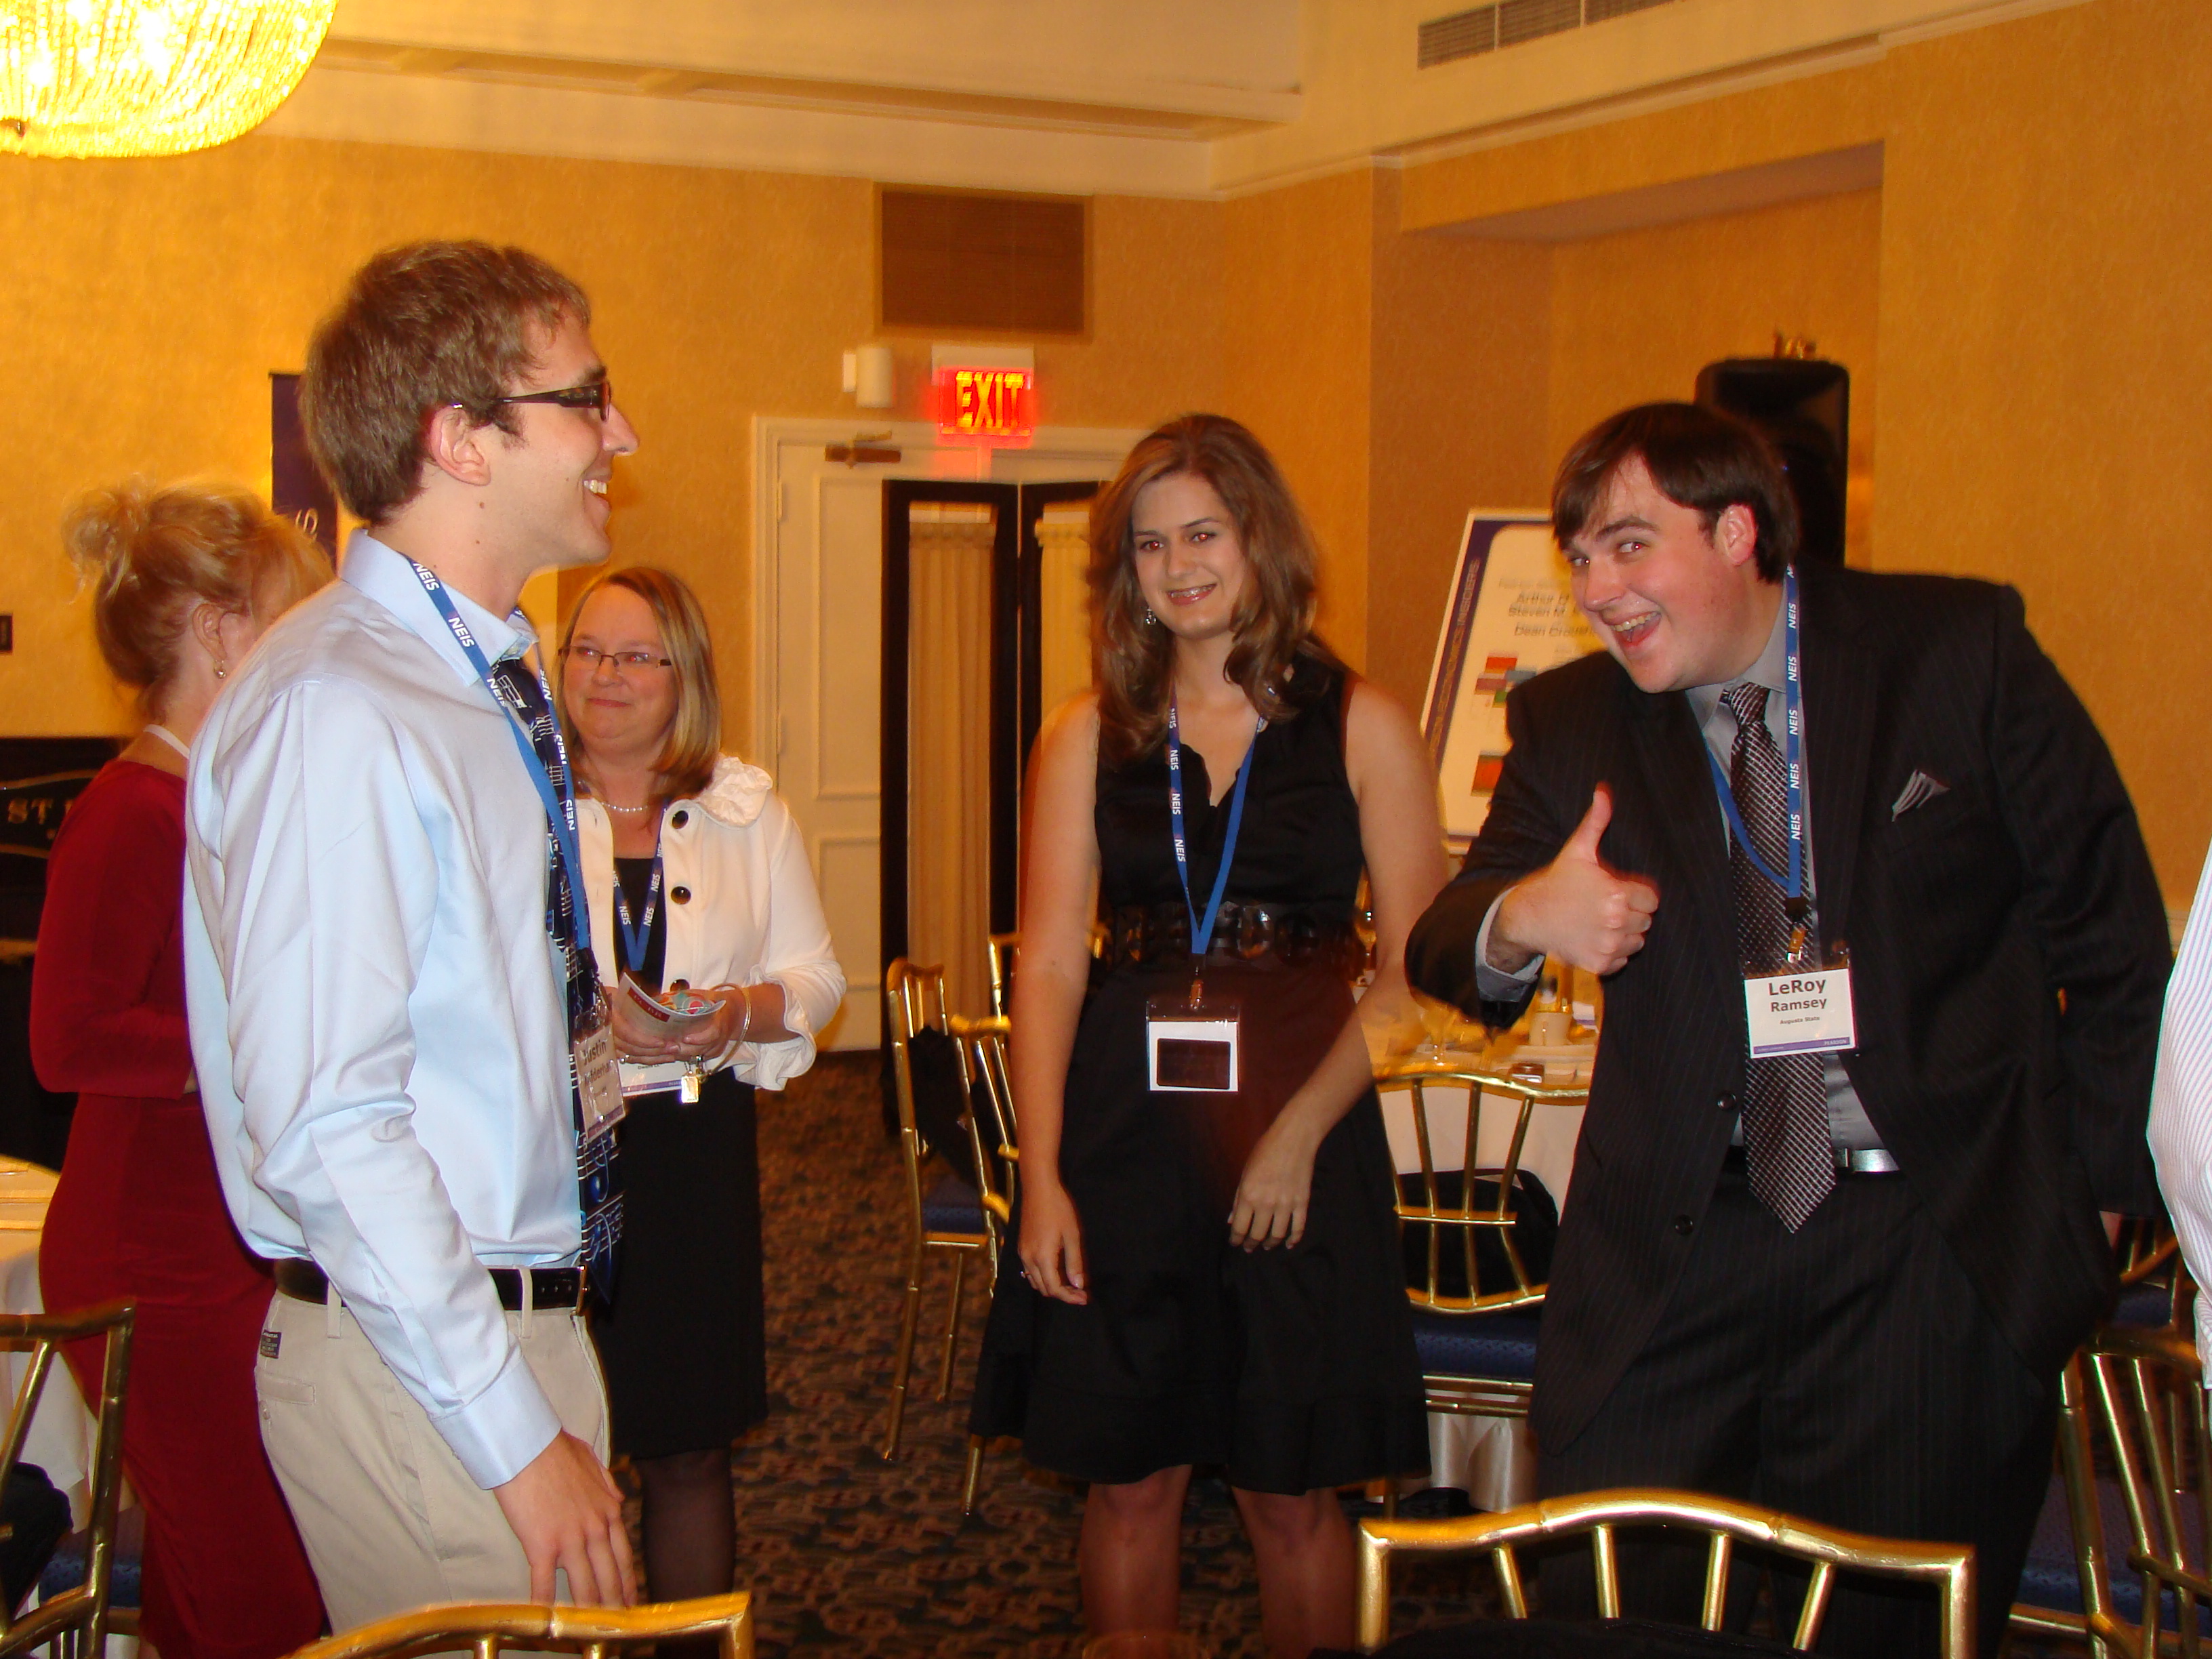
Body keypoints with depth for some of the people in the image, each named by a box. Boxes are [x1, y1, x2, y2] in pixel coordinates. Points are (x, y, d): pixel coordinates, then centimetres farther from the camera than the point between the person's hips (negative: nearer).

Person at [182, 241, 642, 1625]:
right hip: (416, 1358, -9)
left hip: (525, 1319, 9)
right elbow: (326, 1130, -25)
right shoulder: (338, 709, -20)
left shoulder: (491, 686, 10)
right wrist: (519, 1438, -23)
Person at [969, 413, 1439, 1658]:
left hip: (1302, 1141, -1)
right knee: (1130, 1483, 8)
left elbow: (1416, 970, -2)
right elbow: (1050, 961, 2)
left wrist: (1300, 1131, -12)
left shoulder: (1360, 728, 1)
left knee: (1292, 1495, 6)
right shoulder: (1090, 738, 6)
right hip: (1122, 1141, 2)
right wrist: (1042, 1173, -6)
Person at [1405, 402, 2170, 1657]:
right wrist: (1521, 920, -20)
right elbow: (1445, 950, 3)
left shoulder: (1959, 648, -1)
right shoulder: (1571, 723, 7)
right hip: (1677, 1256, 2)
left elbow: (2105, 923, 5)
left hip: (1942, 1249, -2)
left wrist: (2099, 1178, 5)